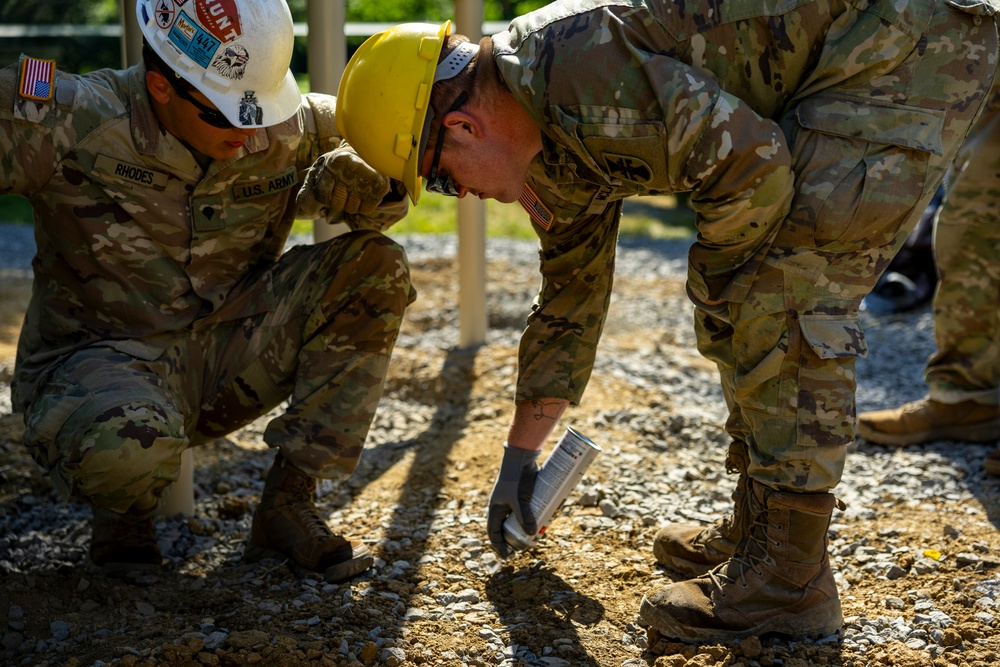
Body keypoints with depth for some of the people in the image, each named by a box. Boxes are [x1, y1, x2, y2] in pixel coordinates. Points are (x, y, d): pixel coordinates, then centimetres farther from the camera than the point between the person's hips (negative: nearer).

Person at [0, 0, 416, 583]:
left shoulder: (292, 128, -7)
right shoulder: (75, 124, -20)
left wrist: (362, 184, -17)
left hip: (226, 364, 5)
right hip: (102, 356, -5)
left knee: (376, 267, -12)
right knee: (127, 444, -42)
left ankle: (288, 504, -6)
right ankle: (123, 509, 2)